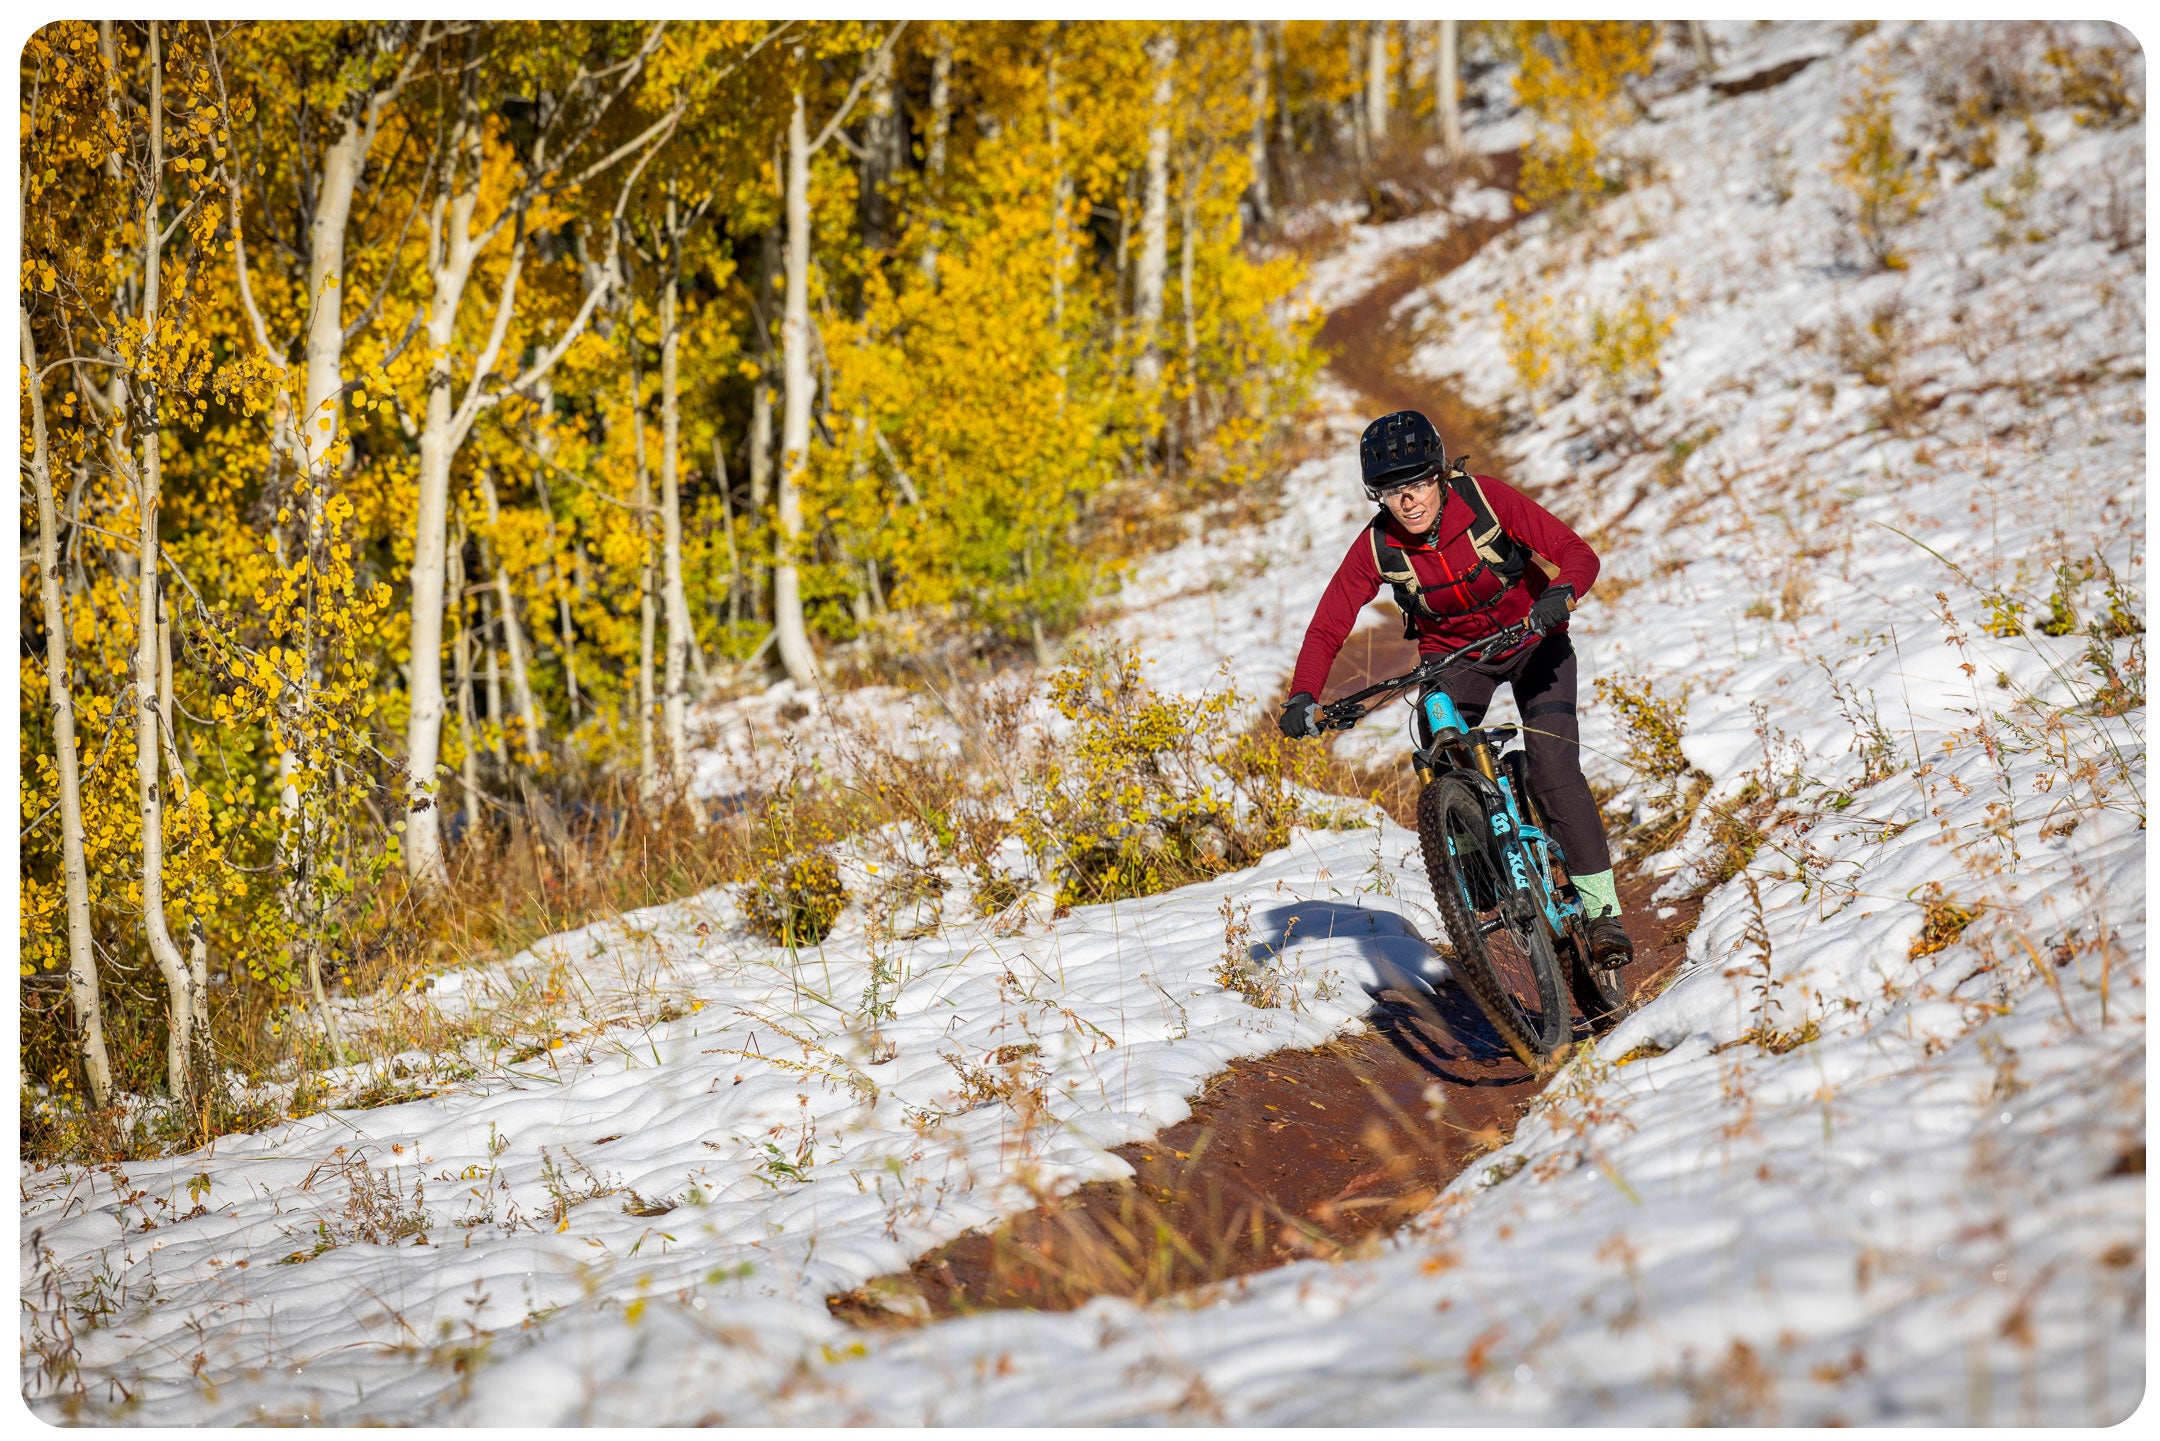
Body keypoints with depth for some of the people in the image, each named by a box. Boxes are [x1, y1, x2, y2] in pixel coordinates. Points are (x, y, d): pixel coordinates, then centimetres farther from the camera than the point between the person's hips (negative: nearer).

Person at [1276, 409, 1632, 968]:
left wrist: (1560, 593, -49)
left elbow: (1578, 553, -26)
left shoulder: (1485, 499, -26)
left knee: (1555, 773, -19)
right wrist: (1302, 697, -34)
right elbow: (1327, 628, -17)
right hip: (1453, 657, 2)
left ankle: (1602, 911, -9)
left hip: (1531, 641, -2)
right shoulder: (1377, 546, -20)